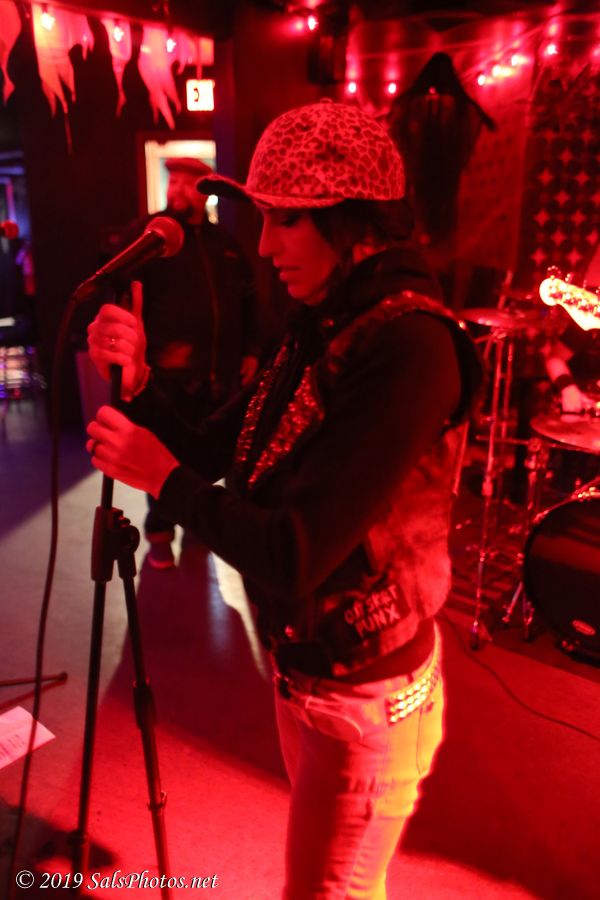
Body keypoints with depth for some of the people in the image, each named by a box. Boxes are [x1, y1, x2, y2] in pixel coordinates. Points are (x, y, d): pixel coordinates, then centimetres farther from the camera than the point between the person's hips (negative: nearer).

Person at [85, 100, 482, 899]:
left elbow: (295, 556, -30)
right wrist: (139, 387, -12)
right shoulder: (323, 326, 1)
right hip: (302, 671, 8)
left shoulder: (407, 345, -26)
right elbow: (213, 454, 4)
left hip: (365, 702, -7)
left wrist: (163, 479, -18)